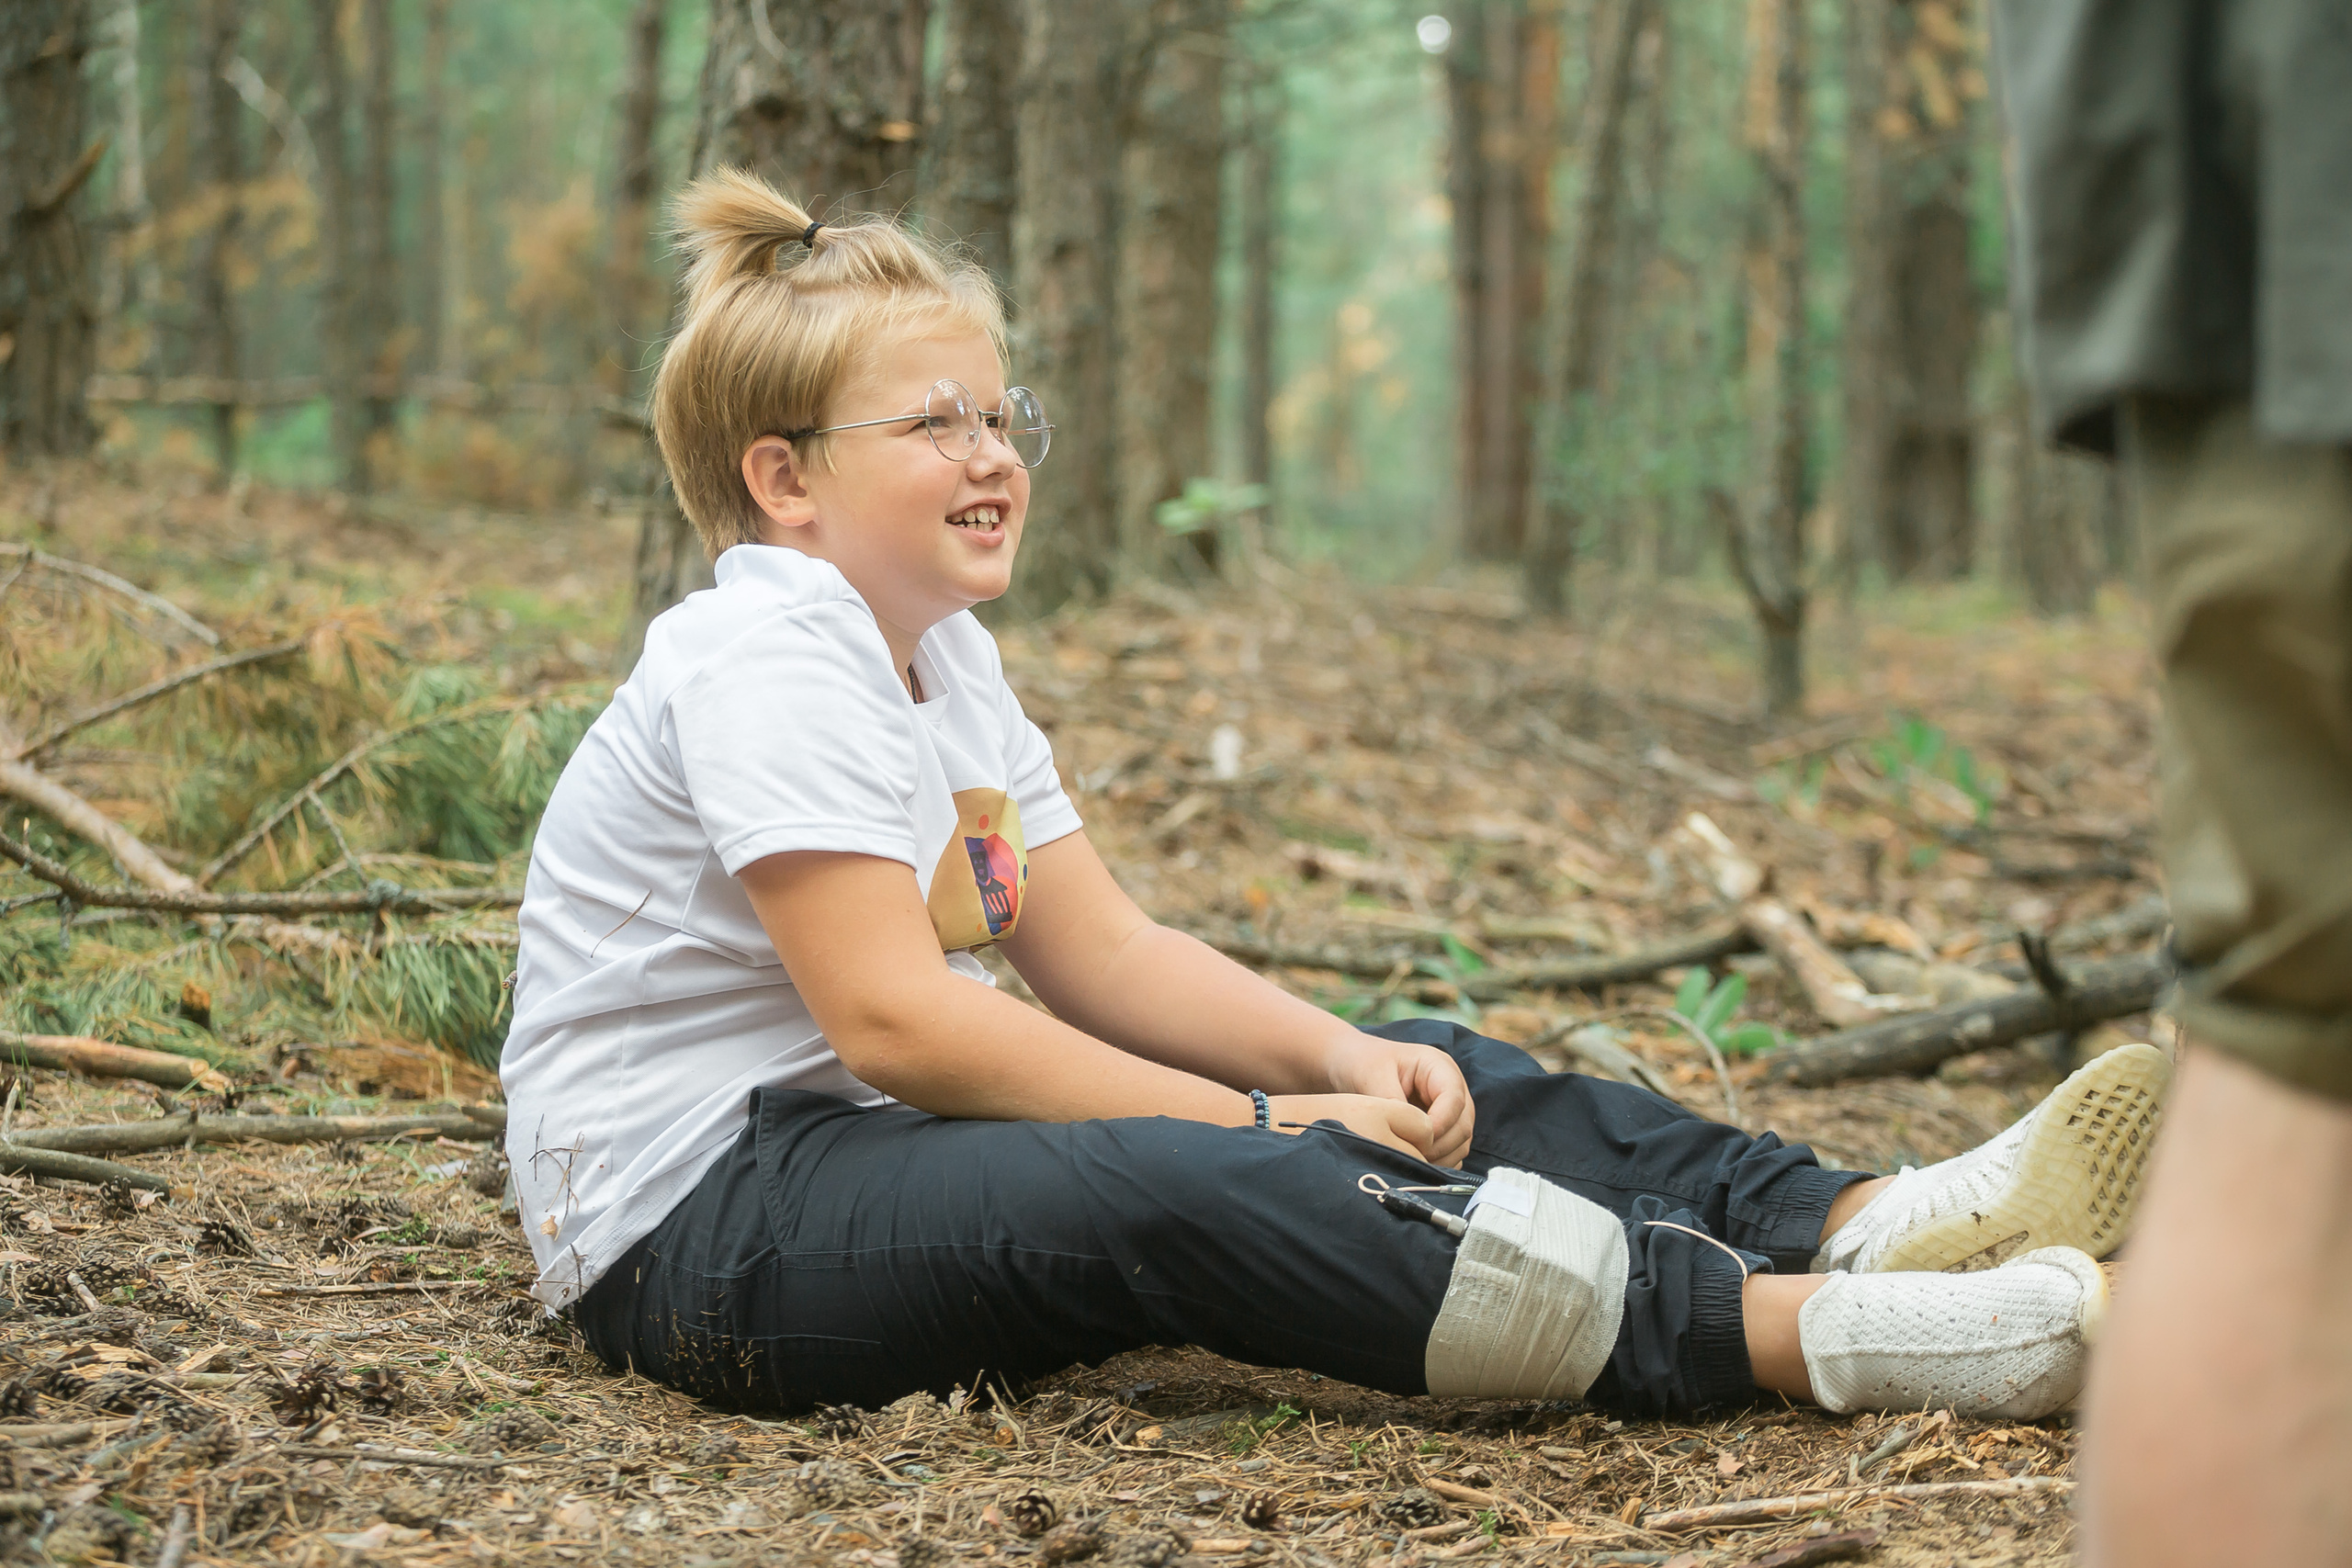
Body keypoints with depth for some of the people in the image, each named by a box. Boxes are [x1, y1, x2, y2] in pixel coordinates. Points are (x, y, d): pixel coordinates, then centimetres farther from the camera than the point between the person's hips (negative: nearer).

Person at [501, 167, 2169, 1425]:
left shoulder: (945, 659, 14)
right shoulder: (766, 661, -17)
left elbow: (1103, 948, 10)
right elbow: (891, 1015, -25)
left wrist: (1345, 1059, -8)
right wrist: (1258, 1118, -22)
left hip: (870, 1136, 10)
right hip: (694, 1224, -10)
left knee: (1419, 1074, -2)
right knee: (1170, 1193, -34)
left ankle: (1864, 1223, -15)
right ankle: (1822, 1335, -42)